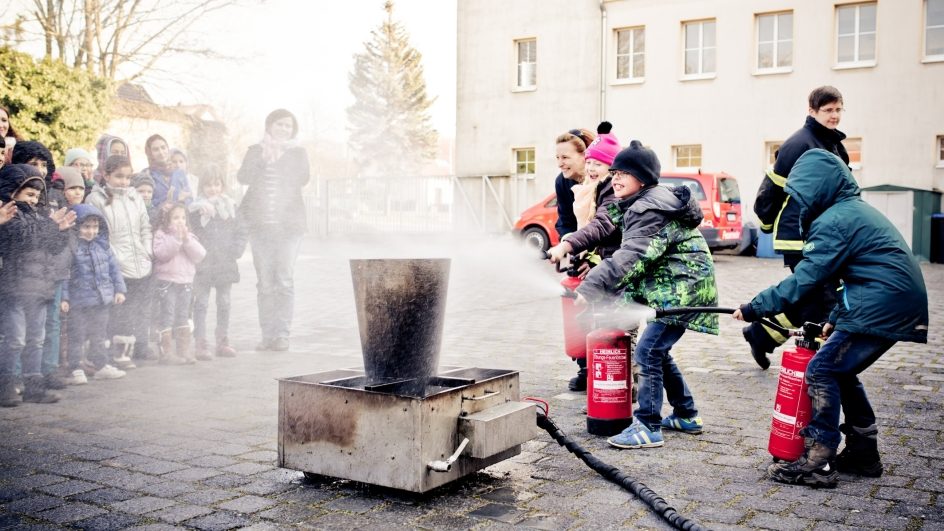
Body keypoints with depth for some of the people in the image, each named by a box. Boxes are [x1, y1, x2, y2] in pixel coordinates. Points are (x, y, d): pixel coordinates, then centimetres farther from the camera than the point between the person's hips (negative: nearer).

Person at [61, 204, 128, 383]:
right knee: (77, 336, 1)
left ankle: (101, 366, 27)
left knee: (99, 334, 16)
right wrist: (63, 297, -15)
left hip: (102, 299, 6)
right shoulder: (70, 247, -11)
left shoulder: (102, 244, 6)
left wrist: (119, 289, 7)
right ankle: (76, 369, 9)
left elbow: (113, 267, 12)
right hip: (78, 301, -6)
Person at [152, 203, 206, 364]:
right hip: (167, 280, -5)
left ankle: (185, 350, 17)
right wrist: (176, 238, -21)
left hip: (186, 281, 5)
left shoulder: (189, 235, 12)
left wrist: (187, 240, -12)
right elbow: (161, 253, -19)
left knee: (183, 315, 11)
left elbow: (199, 255, -1)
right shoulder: (161, 235, -2)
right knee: (167, 315, -6)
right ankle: (167, 352, -3)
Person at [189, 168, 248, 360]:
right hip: (203, 265, -3)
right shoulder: (197, 208, -2)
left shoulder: (231, 207, 7)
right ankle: (201, 344, 2)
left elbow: (242, 231, 7)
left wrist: (235, 250, -4)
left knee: (224, 303, 11)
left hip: (225, 264, 3)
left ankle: (223, 341, 21)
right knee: (201, 303, -1)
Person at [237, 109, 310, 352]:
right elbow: (243, 177, 0)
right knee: (264, 281, 1)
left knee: (284, 279, -9)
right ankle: (267, 334, 5)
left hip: (288, 223, -2)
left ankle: (282, 334, -5)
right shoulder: (256, 150, 14)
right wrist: (262, 158, -12)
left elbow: (302, 179, -5)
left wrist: (281, 156, -12)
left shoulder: (298, 152, 11)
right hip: (260, 222, 2)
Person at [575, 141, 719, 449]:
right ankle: (686, 415, 29)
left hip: (684, 288, -11)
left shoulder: (650, 209, -19)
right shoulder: (643, 205, 15)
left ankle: (648, 428, -7)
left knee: (647, 352, -12)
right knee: (658, 351, 17)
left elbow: (631, 257, -30)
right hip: (674, 288, 11)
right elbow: (634, 256, 16)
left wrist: (590, 288, -35)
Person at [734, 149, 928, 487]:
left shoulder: (834, 221, -13)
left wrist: (755, 308, -12)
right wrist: (836, 319, 23)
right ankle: (863, 453, 25)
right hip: (901, 307, 10)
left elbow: (804, 280, -17)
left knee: (821, 371, -6)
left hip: (881, 309, -10)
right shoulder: (857, 210, 19)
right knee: (841, 371, 18)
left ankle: (817, 463, -5)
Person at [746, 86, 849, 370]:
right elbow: (771, 187, -9)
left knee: (807, 300, 12)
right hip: (800, 240, -9)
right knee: (820, 302, -8)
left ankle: (761, 333, 25)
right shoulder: (799, 144, -13)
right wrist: (767, 224, 2)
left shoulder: (835, 145, 16)